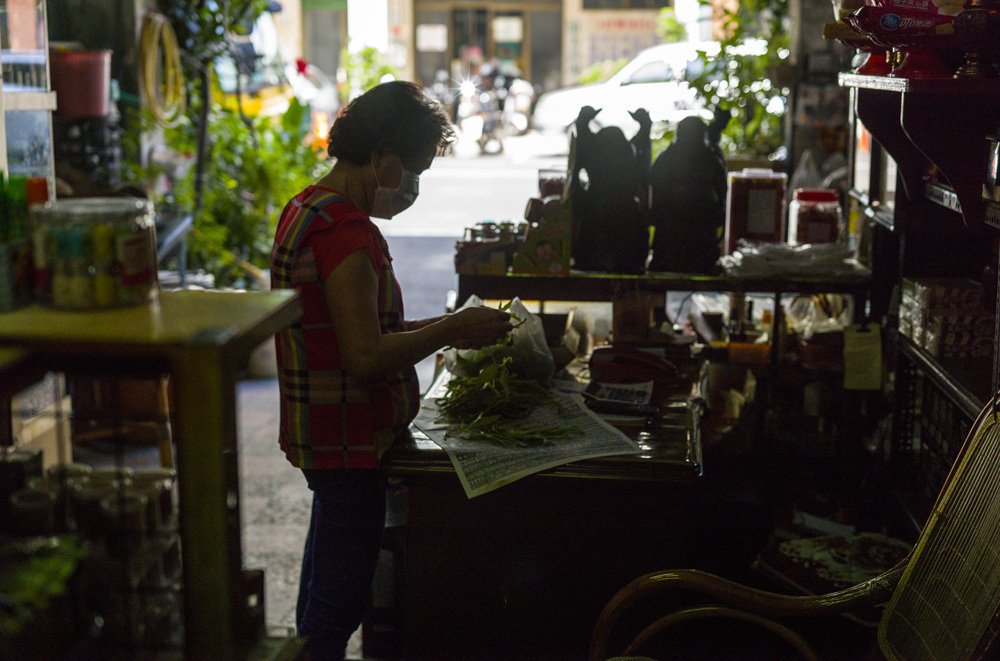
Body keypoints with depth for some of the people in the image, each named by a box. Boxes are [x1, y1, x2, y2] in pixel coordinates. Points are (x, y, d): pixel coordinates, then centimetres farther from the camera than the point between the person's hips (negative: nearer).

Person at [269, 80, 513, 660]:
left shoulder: (308, 208, 9)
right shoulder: (347, 231, -24)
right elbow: (366, 357, -28)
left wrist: (436, 327, 10)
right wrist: (451, 330, -18)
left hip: (321, 432, 11)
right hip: (349, 439, -11)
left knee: (329, 553, 26)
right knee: (344, 589, 2)